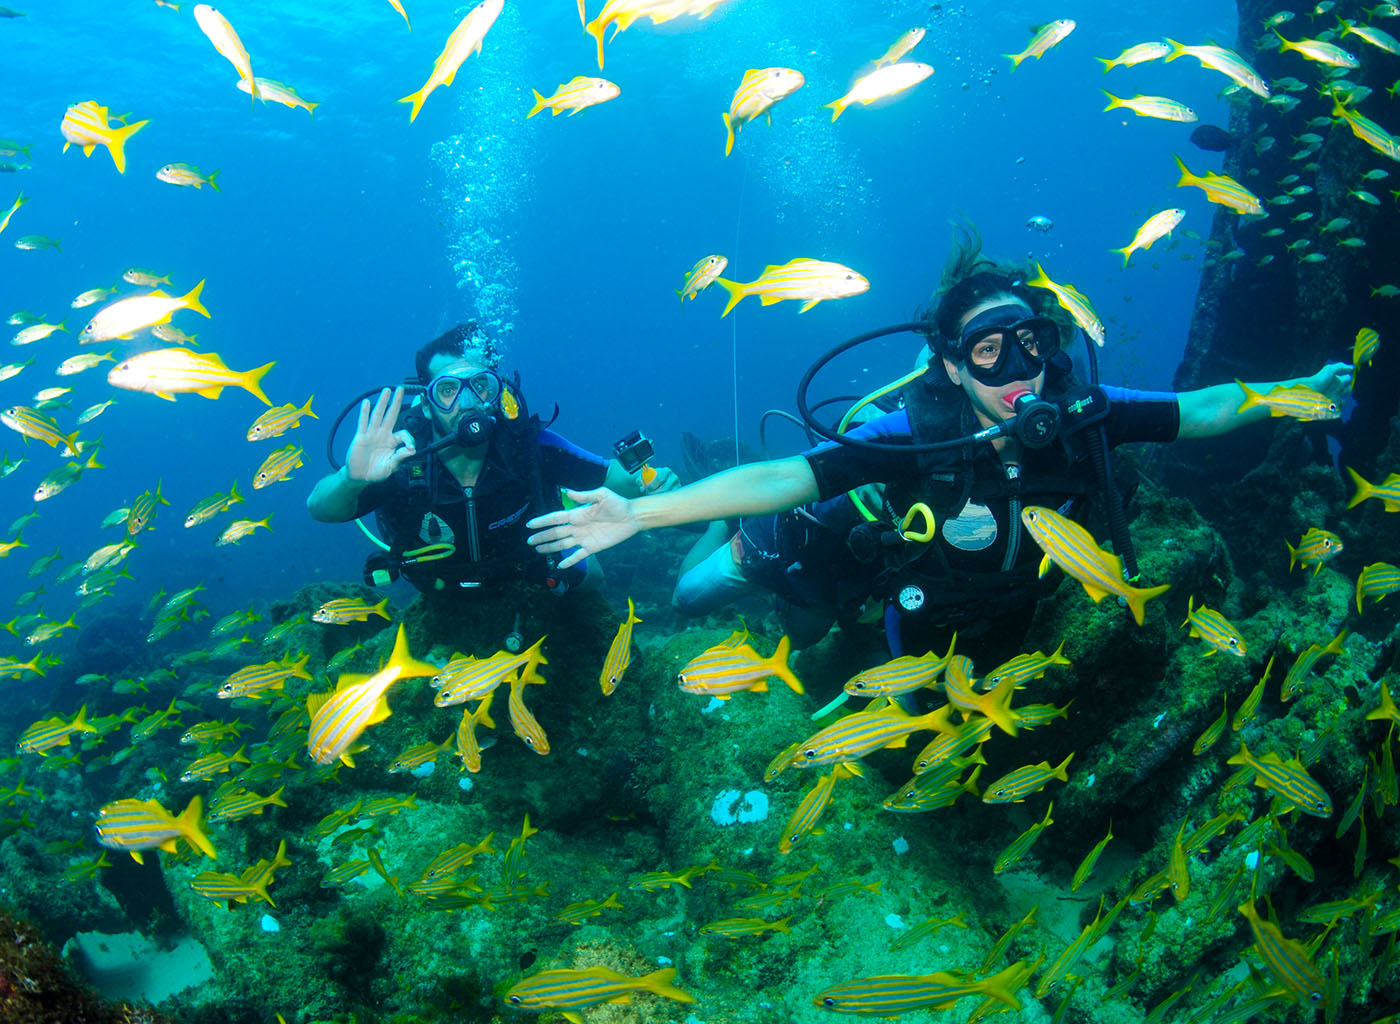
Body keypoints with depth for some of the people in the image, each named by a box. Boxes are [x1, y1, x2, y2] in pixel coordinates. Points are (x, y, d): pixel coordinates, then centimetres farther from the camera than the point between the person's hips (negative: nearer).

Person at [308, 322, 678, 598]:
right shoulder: (401, 462, -36)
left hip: (528, 569, 1)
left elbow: (610, 476, -25)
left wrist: (644, 485, -50)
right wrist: (352, 479, -74)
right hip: (442, 588, -1)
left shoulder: (526, 443, -33)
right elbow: (321, 509, -49)